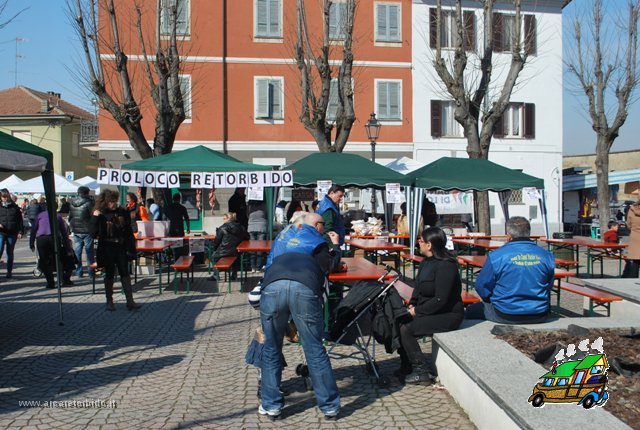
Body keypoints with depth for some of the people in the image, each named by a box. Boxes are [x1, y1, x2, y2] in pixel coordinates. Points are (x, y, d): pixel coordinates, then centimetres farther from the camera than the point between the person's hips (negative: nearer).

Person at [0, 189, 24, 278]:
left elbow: (20, 220, 7)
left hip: (12, 234, 1)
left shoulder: (15, 207, 7)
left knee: (10, 253, 8)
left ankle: (9, 271, 17)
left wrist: (20, 231, 0)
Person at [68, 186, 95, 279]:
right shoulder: (88, 202, -11)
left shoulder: (72, 203, 7)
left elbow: (70, 217, 14)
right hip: (87, 230, -5)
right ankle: (91, 273, 3)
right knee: (89, 252, 2)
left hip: (76, 230, 5)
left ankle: (78, 272, 12)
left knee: (77, 251, 9)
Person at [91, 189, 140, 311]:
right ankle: (109, 301, 20)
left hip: (121, 247, 2)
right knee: (109, 274, 7)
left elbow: (129, 231, 9)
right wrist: (95, 218, -22)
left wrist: (131, 247, 6)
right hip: (107, 249, -2)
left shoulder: (123, 212, 2)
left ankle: (130, 301, 3)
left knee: (125, 273, 2)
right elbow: (94, 234, -13)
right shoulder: (101, 215, -5)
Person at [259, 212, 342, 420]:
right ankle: (330, 406, 16)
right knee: (315, 349, 8)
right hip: (305, 288, -2)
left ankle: (271, 405, 21)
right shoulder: (317, 240, 28)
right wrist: (336, 245, 44)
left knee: (271, 348, 17)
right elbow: (331, 265, 27)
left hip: (272, 285, 2)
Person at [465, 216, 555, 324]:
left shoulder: (496, 256, -13)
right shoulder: (547, 256, -2)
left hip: (505, 317, -4)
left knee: (471, 311, 20)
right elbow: (549, 286, 11)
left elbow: (482, 287, -5)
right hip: (539, 318, 4)